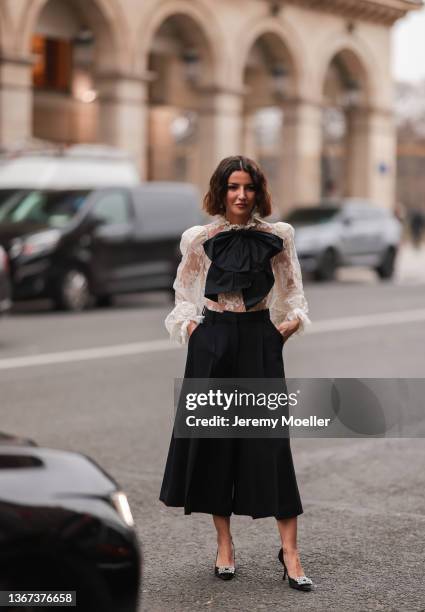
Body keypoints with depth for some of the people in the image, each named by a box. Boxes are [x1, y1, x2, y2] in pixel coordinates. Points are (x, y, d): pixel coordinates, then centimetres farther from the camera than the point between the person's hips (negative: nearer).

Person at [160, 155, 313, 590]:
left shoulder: (277, 237, 3)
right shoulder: (199, 239, 2)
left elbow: (292, 289, 11)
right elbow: (184, 292, 13)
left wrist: (294, 318, -5)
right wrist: (188, 324, -3)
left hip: (259, 339, -1)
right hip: (212, 341, 1)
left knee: (270, 439, -5)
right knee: (212, 436, 4)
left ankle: (289, 551, 0)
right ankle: (224, 544, 16)